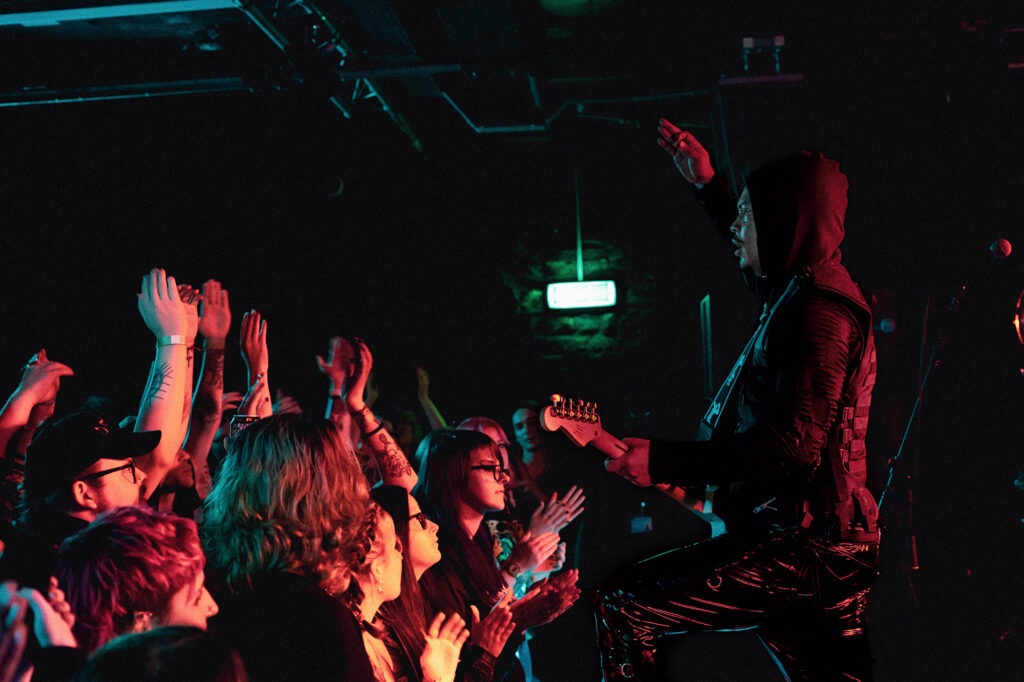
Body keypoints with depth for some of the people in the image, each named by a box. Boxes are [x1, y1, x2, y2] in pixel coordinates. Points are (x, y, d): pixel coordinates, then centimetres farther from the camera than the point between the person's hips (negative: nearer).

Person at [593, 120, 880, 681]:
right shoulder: (802, 291, 16)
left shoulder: (816, 309, -16)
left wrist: (664, 463, -25)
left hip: (803, 547, -11)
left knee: (623, 606, -11)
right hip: (833, 551, 11)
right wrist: (708, 188, 42)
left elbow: (796, 444, -26)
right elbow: (757, 264, 42)